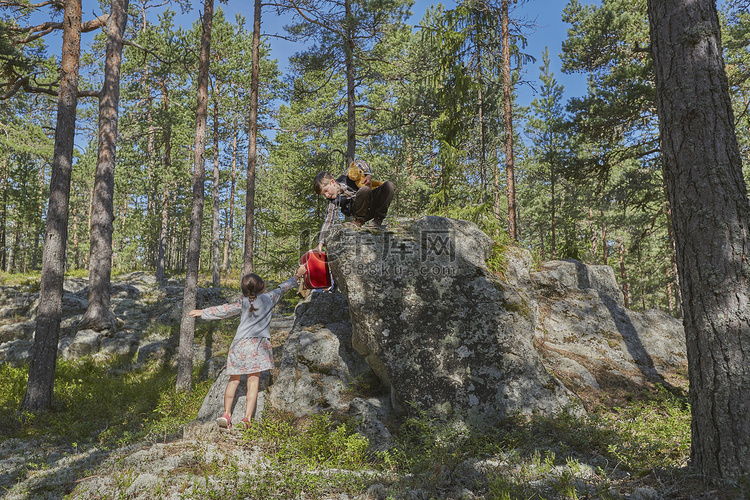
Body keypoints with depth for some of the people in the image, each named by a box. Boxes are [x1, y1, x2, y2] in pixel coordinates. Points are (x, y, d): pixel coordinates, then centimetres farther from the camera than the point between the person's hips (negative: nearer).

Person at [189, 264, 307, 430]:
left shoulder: (243, 303, 4)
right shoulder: (269, 298, 6)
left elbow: (224, 310, 4)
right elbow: (283, 288, 19)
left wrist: (203, 312, 15)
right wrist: (297, 276, 34)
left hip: (240, 344, 1)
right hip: (258, 345, 0)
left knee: (234, 380, 13)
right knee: (253, 381, 1)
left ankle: (226, 414, 8)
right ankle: (247, 418, -4)